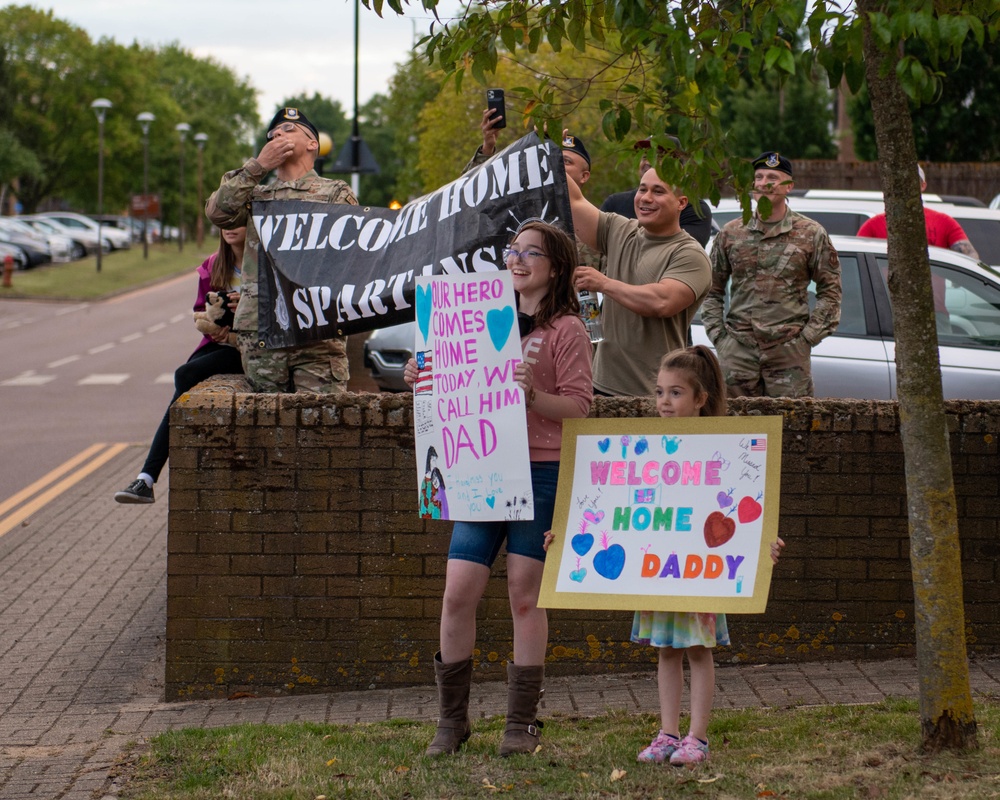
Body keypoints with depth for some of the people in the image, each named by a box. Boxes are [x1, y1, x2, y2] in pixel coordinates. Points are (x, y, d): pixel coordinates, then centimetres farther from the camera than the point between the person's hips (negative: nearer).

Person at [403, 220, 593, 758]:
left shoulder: (565, 329, -1)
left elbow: (577, 406, -7)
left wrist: (532, 394, -23)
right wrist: (424, 381, 6)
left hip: (540, 471, -5)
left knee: (525, 597, 0)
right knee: (458, 591, -2)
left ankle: (522, 723, 10)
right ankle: (451, 719, 9)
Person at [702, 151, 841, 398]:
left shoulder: (811, 234, 4)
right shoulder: (730, 234, 10)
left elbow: (830, 292, 7)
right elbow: (712, 291, 16)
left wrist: (808, 336, -2)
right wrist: (717, 335, 5)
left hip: (789, 351, -2)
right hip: (738, 350, 2)